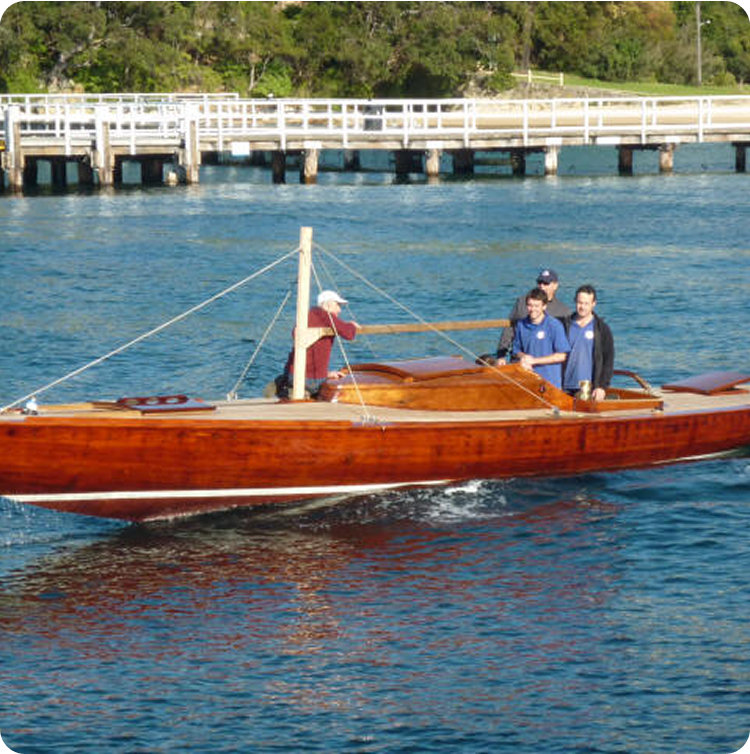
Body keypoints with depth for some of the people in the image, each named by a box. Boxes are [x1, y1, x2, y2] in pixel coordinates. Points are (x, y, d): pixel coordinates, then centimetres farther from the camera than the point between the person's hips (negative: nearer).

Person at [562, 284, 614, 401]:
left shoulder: (602, 329, 3)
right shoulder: (565, 325, 10)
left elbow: (608, 360, 1)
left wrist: (602, 387, -8)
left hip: (591, 390, -2)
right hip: (567, 389, 2)